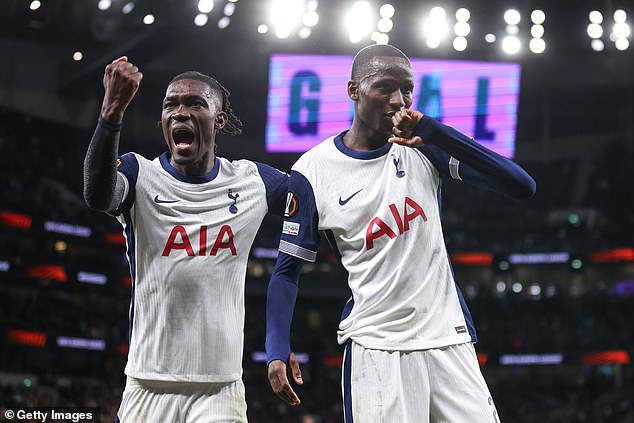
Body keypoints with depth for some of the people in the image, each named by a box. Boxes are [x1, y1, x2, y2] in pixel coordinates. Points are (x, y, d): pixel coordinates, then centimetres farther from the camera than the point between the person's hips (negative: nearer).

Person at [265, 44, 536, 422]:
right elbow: (288, 270, 4)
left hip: (449, 339, 2)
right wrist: (277, 353, -9)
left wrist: (431, 130, -17)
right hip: (375, 346, -2)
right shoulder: (314, 171, -3)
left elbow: (523, 187, -9)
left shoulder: (423, 146, 2)